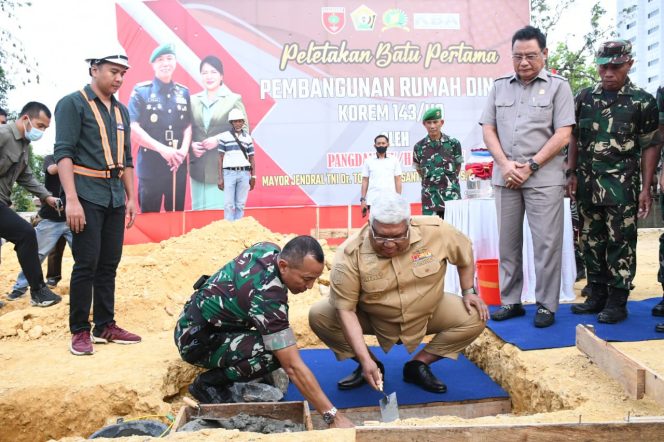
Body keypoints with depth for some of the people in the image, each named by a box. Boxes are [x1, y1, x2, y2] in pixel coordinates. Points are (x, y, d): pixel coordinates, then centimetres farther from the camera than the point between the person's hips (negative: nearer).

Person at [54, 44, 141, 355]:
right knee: (86, 264, -5)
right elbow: (63, 153, -11)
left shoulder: (121, 111, 17)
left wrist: (131, 197, 13)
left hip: (115, 198, 6)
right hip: (87, 196, -6)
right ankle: (79, 332, 7)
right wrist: (71, 199, -19)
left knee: (109, 265, 9)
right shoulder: (72, 104, -3)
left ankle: (105, 326, 18)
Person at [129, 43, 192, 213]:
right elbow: (133, 128, -10)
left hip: (178, 165, 4)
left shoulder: (183, 92, 9)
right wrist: (162, 149, -17)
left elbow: (188, 126, 10)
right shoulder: (141, 91, -3)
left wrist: (183, 151, -8)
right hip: (150, 166, -4)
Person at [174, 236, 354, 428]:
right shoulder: (266, 296, -34)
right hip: (196, 339, -9)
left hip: (201, 314, 9)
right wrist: (333, 416, -31)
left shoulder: (270, 249, -9)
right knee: (274, 354, -27)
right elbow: (293, 366, -34)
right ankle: (208, 383, -5)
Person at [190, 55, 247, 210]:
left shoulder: (234, 99, 1)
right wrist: (191, 145, -7)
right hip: (198, 170, 3)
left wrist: (219, 140, -13)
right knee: (199, 211, 6)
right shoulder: (193, 100, 10)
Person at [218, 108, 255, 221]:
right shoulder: (224, 137, 4)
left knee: (241, 204, 3)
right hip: (229, 173, -2)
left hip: (244, 173, 2)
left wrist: (253, 176, 5)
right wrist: (220, 178, -1)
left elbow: (251, 158, 13)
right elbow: (221, 158, 4)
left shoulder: (248, 138, 12)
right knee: (229, 204, -5)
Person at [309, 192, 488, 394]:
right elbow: (345, 309, -27)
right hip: (371, 318, -1)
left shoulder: (435, 230, -22)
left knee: (475, 318, -19)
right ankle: (372, 365, 0)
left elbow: (465, 252, 0)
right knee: (318, 315, -21)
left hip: (427, 314, 2)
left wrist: (468, 292, -3)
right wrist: (365, 359, -32)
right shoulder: (350, 253, -28)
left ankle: (418, 364, 0)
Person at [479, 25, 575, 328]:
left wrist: (530, 166, -10)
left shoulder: (558, 86, 4)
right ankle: (510, 301, 17)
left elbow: (563, 135, -4)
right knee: (508, 241, 7)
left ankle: (546, 305, 10)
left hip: (543, 176, -3)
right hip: (505, 176, 3)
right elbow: (488, 130, 7)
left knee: (546, 242, -2)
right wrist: (505, 164, -7)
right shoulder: (499, 87, 12)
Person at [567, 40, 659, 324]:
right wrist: (572, 173, 6)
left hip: (621, 185, -4)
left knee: (621, 244, -1)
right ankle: (597, 296, 22)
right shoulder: (585, 97, 9)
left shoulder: (642, 101, -1)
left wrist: (646, 189, -6)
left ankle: (617, 302, 9)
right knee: (592, 241, 10)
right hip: (588, 183, 4)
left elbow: (649, 147, -1)